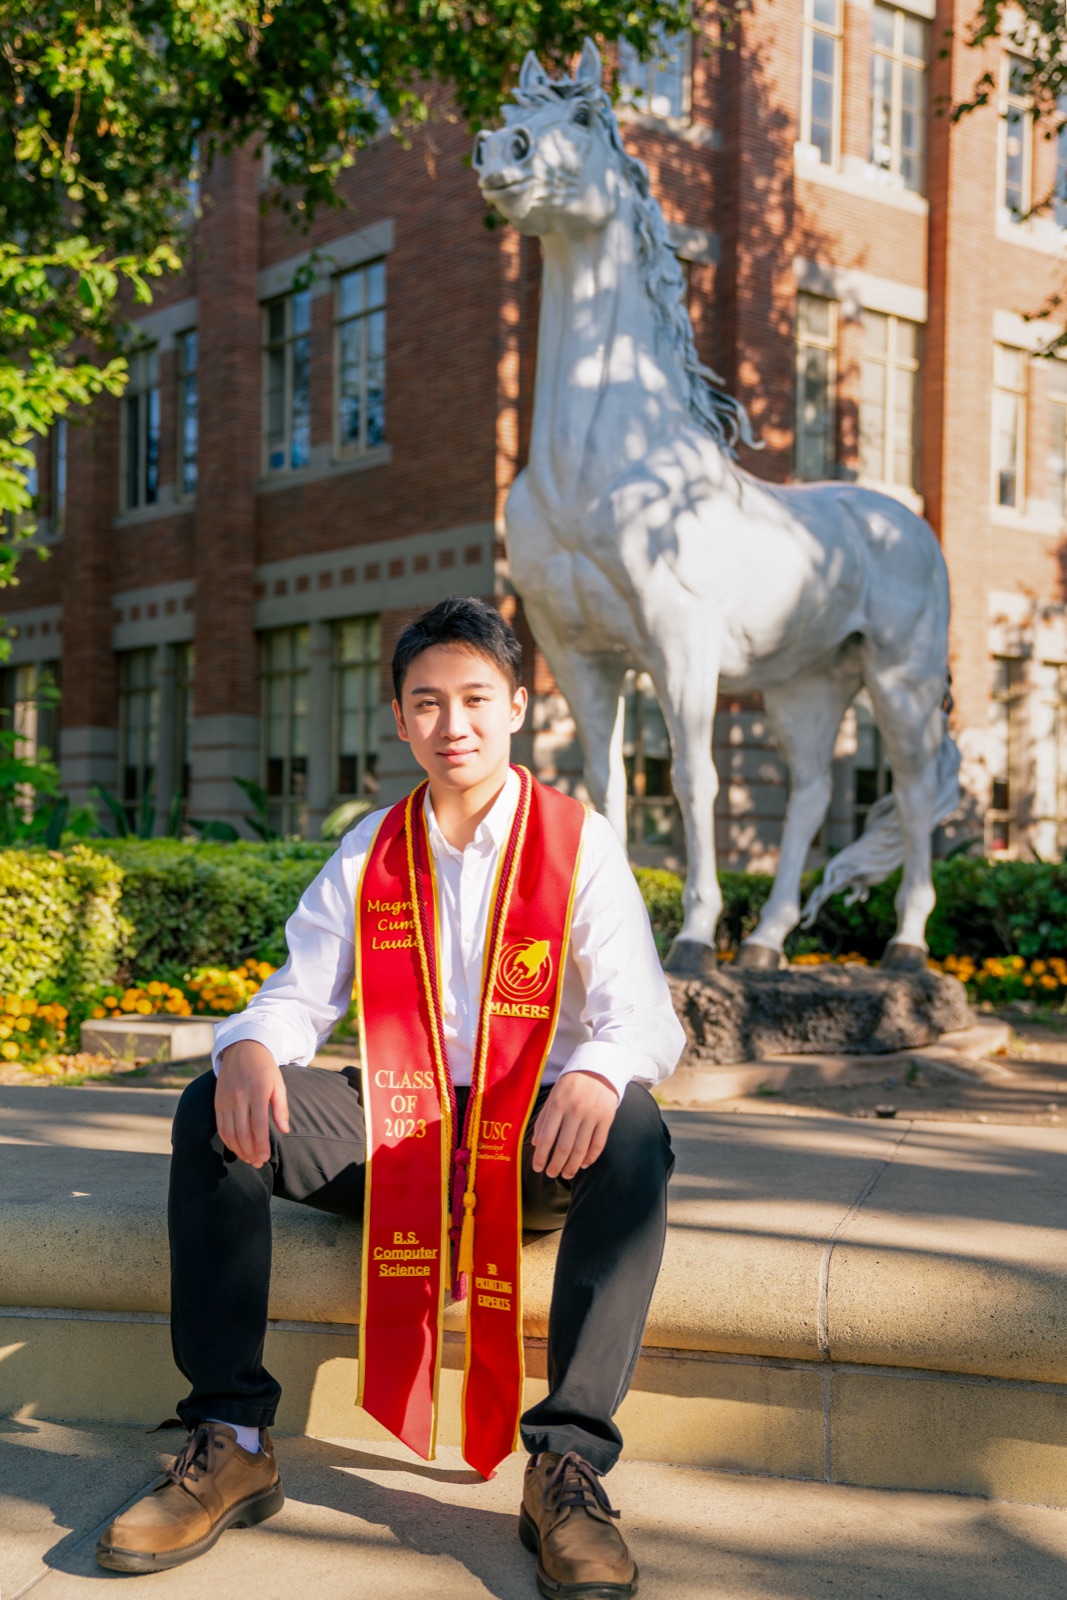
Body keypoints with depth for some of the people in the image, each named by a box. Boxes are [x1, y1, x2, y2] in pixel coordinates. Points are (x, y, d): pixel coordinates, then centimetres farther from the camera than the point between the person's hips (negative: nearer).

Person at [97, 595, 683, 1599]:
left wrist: (599, 1071, -37)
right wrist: (250, 1045, -22)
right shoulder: (368, 854, 8)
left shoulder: (579, 844, -2)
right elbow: (299, 995, 4)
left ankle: (568, 1461, -31)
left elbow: (644, 1015, -11)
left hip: (535, 1140, -2)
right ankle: (231, 1441, -17)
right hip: (394, 1129, 3)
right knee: (212, 1111, -19)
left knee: (634, 1134, -35)